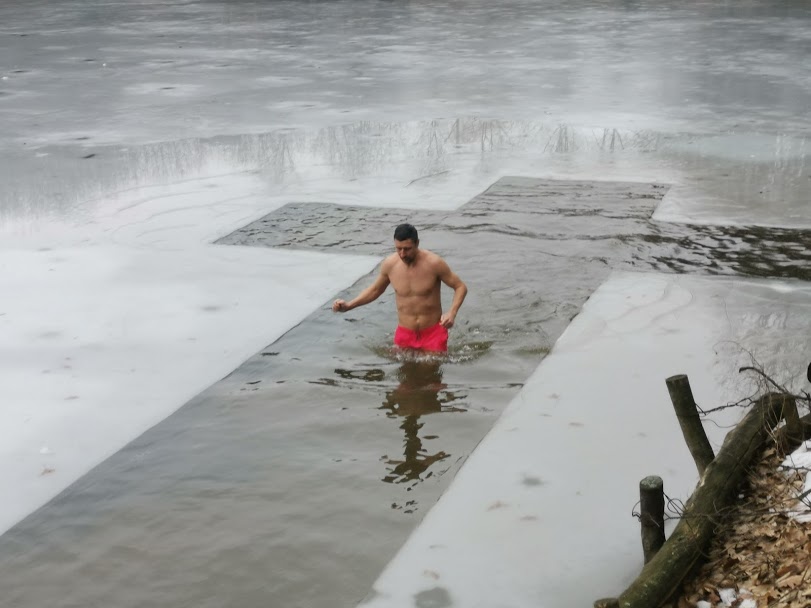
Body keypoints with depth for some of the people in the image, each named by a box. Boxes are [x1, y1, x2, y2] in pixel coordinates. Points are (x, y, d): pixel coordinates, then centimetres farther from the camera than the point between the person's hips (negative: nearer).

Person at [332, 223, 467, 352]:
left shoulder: (433, 263, -17)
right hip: (404, 334, 3)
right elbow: (375, 290, 12)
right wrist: (348, 305, 1)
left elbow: (460, 287, -8)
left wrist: (452, 312, -26)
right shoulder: (389, 264, -7)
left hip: (433, 332, -2)